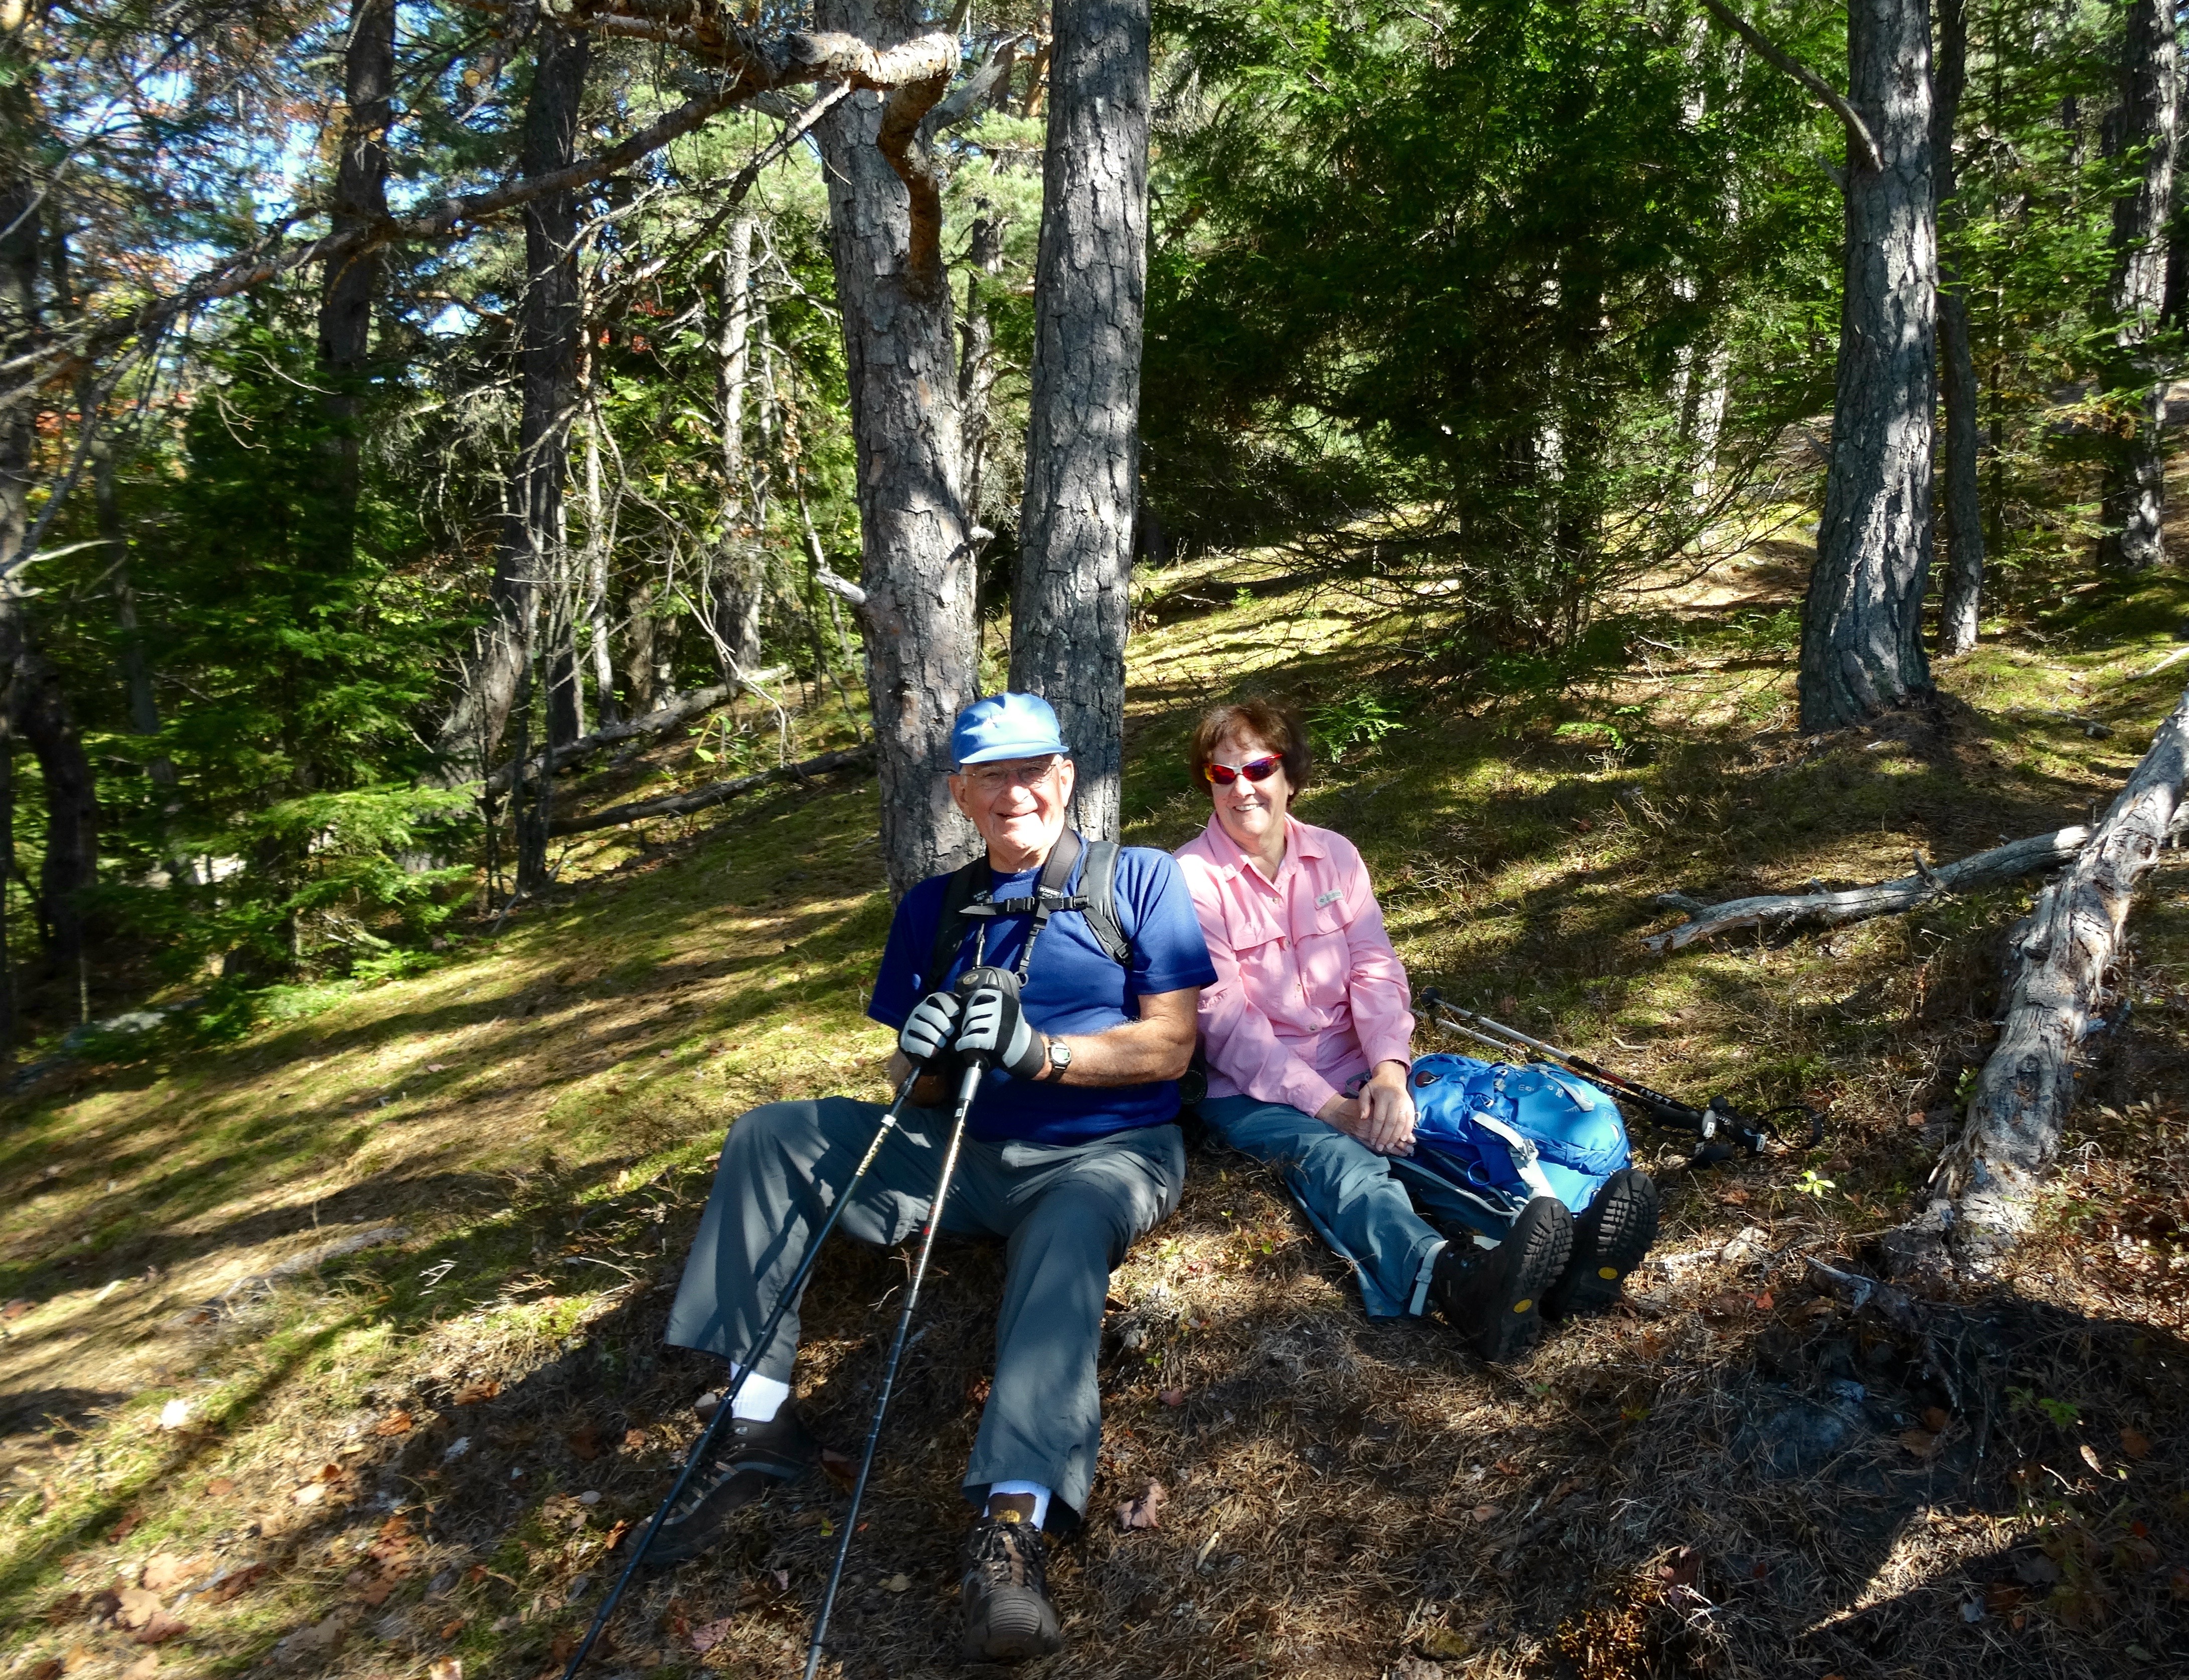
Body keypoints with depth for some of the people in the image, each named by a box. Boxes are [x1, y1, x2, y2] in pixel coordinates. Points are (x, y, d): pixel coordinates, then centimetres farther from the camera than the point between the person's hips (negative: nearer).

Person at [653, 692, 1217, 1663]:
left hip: (1104, 1153, -4)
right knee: (769, 1137, -10)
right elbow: (912, 1080, 12)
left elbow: (1169, 1046, -6)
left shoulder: (1140, 882, 2)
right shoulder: (934, 908, 13)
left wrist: (1040, 1052, -21)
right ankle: (759, 1422, -12)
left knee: (1068, 1233, -39)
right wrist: (921, 1059, -14)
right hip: (964, 1148, 5)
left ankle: (1014, 1520, -50)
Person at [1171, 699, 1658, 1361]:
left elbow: (1375, 971, 1)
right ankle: (1456, 1281, -67)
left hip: (1354, 1075, 5)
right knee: (1335, 1159, -36)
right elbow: (1226, 1022, -13)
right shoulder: (1190, 881, -5)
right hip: (1251, 1095, -5)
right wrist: (1326, 1105, -23)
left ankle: (1562, 1257, -53)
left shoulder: (1334, 855, 10)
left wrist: (1389, 1073, -19)